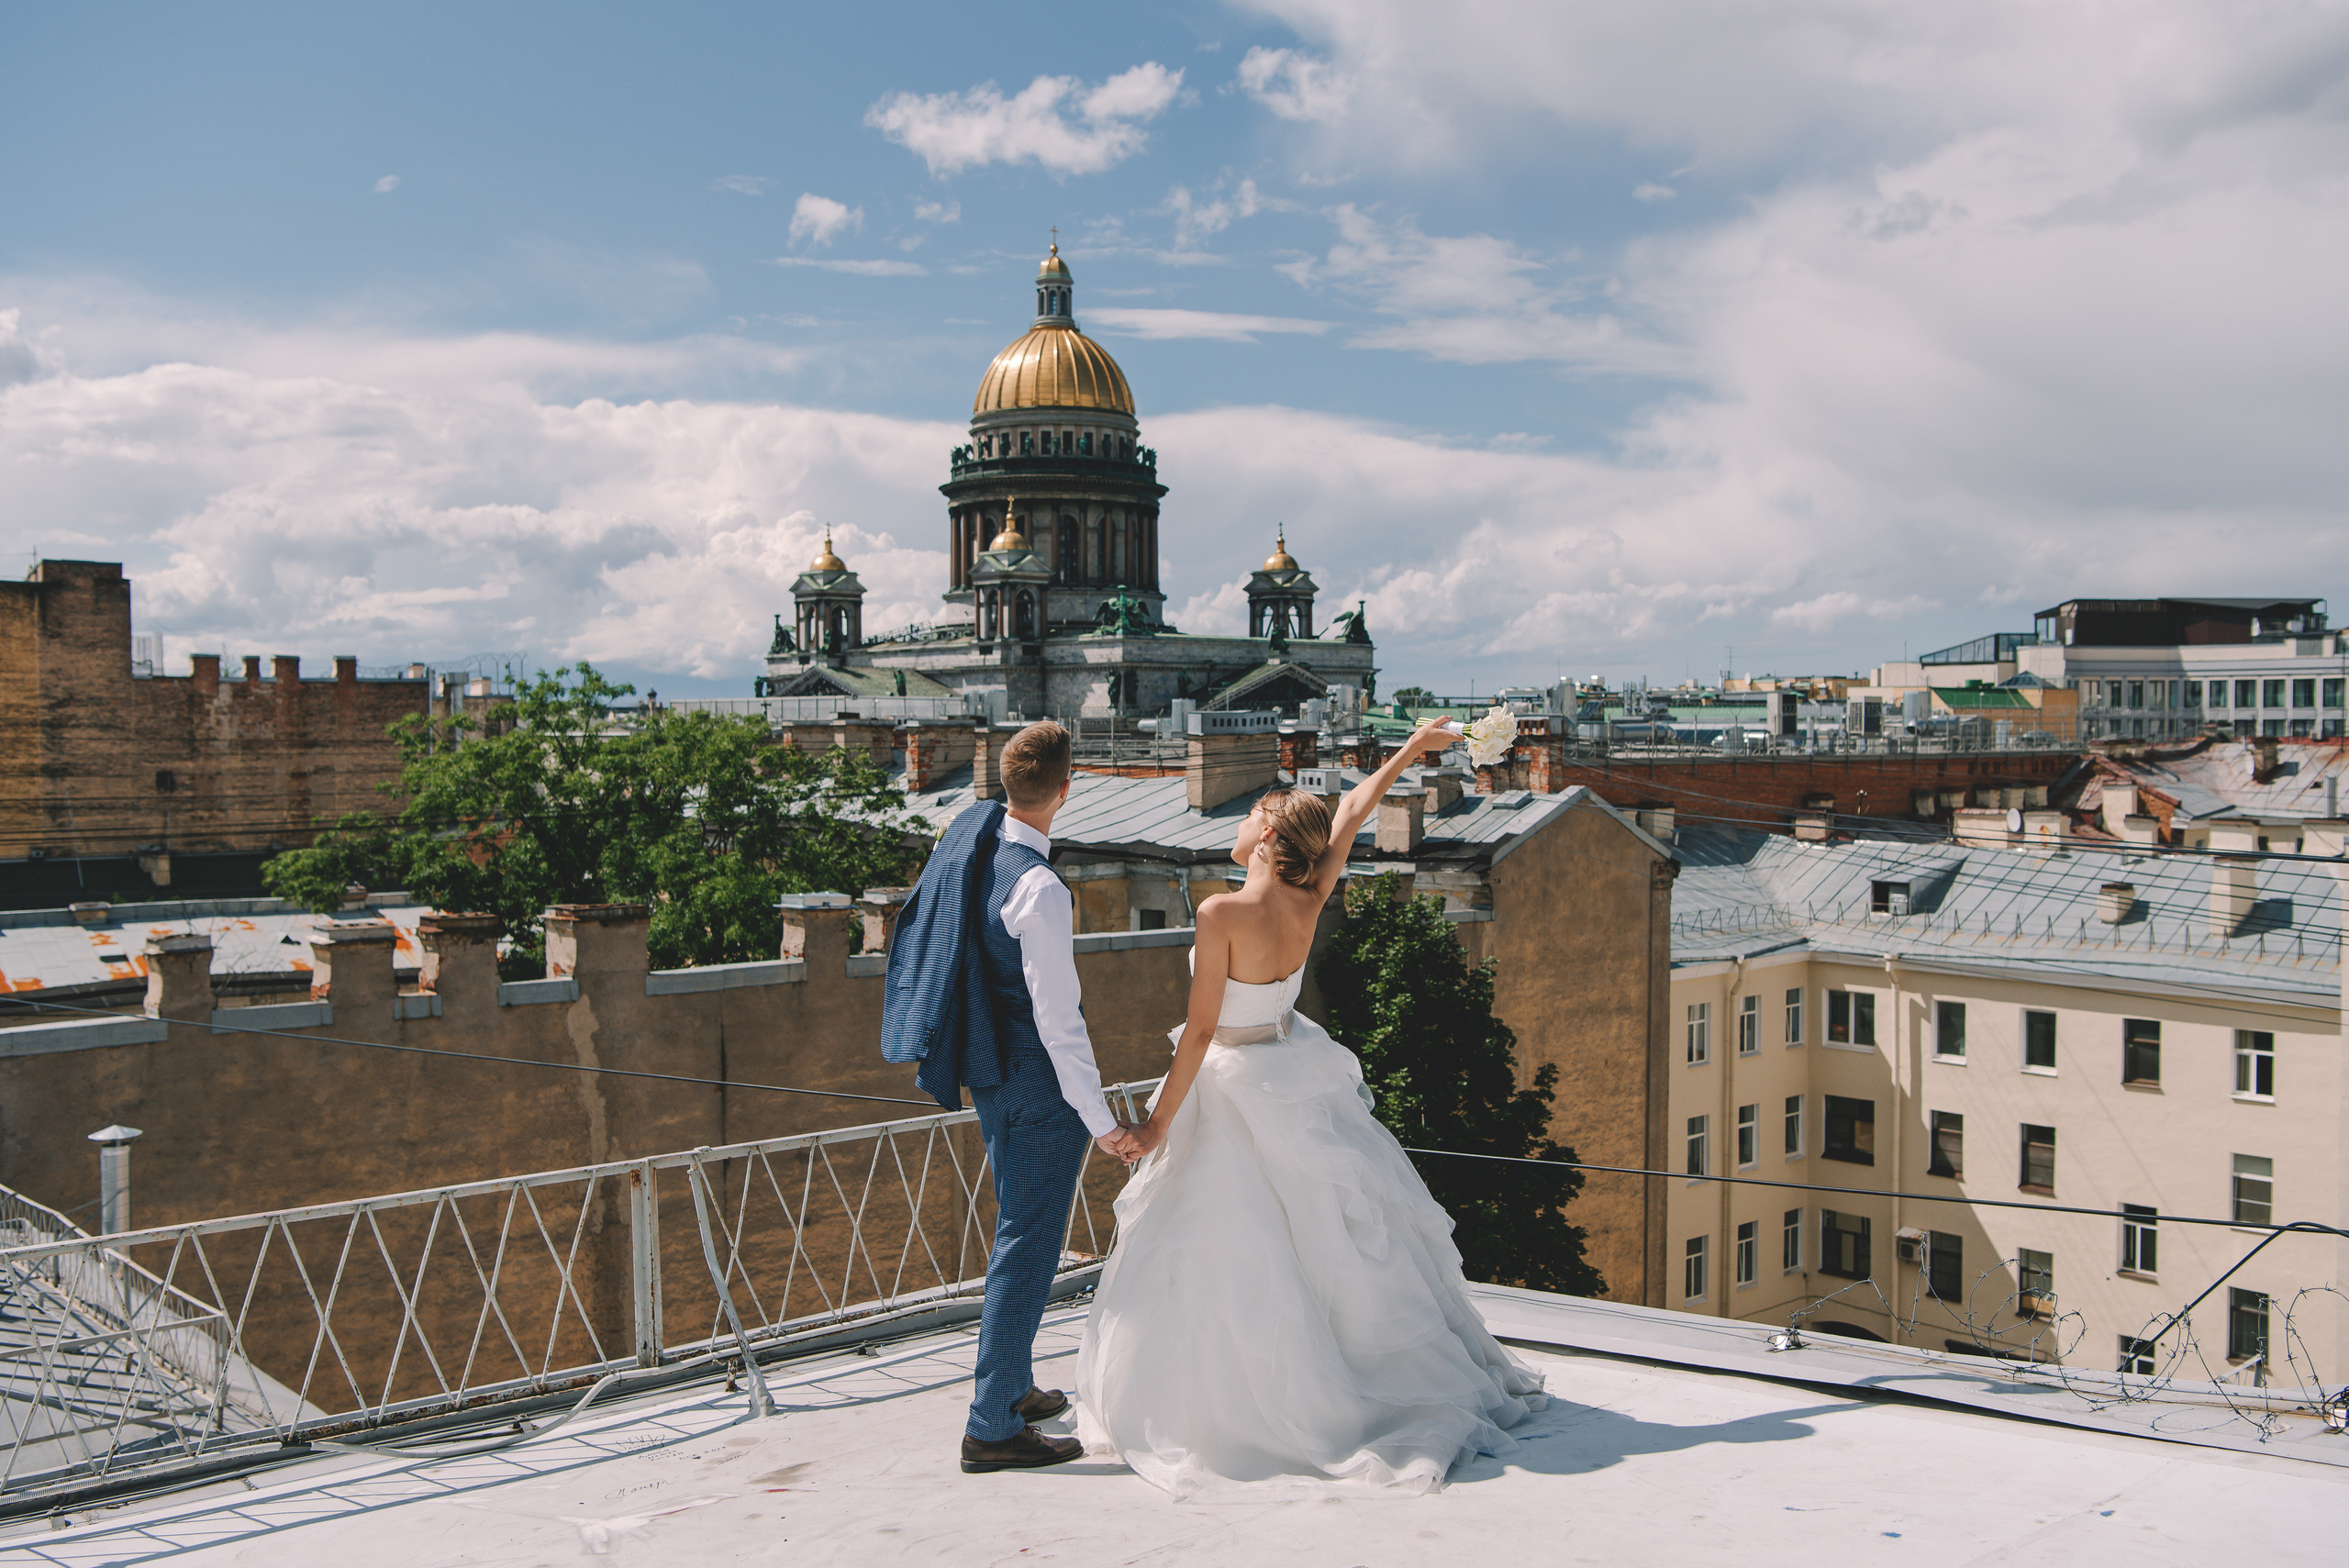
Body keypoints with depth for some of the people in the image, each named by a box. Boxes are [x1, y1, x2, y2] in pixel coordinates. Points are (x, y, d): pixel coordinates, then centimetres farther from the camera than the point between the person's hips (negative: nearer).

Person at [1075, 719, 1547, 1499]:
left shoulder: (1222, 914, -22)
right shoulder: (1309, 902, -7)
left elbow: (1201, 1031, -20)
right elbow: (1353, 811, 9)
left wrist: (1159, 1123, -12)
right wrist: (1410, 750, 20)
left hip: (1235, 1092, -6)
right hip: (1296, 1076, 7)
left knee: (1227, 1256, 2)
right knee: (1332, 1233, 18)